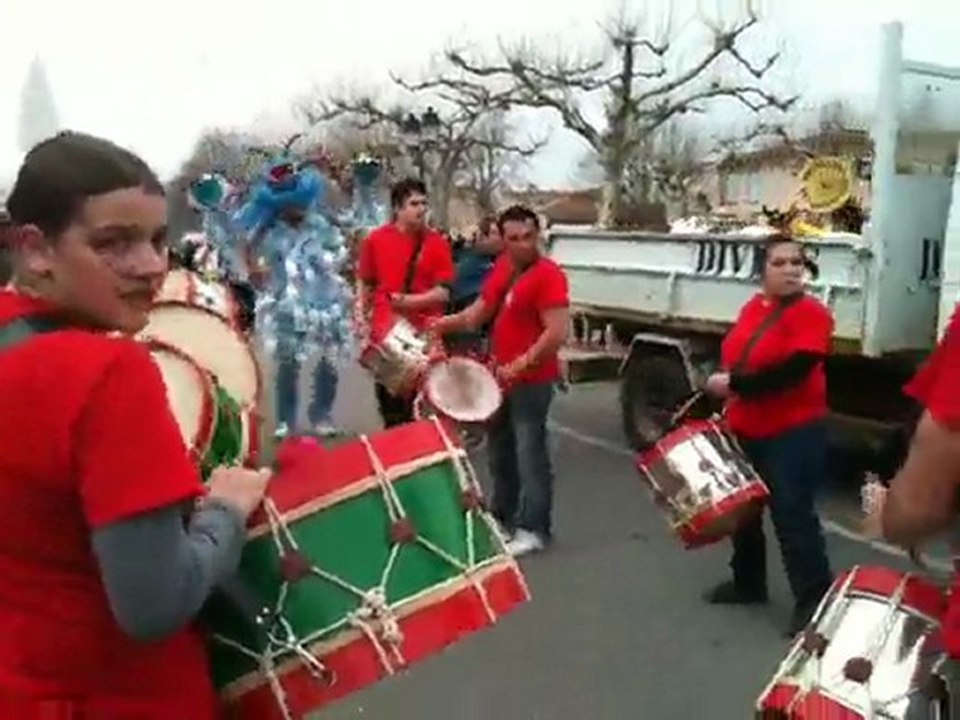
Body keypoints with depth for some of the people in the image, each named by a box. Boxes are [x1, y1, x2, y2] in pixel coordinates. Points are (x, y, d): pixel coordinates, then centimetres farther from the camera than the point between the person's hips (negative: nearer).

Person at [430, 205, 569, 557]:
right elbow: (481, 310, 16)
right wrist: (448, 323, -1)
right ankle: (503, 516, 33)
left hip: (532, 380, -9)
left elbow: (557, 333, -23)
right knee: (500, 449, 18)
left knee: (529, 453, -2)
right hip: (500, 375, 9)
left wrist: (521, 364, -25)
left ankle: (534, 529, 8)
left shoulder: (548, 275, -18)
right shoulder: (501, 267, 8)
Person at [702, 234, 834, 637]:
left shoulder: (810, 313, -14)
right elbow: (731, 358, 18)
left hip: (793, 434, -8)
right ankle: (748, 583, 35)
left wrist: (734, 384, -23)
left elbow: (792, 370, -25)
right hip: (745, 430, 8)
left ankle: (813, 602, 3)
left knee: (792, 515, -7)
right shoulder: (752, 308, 9)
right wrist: (719, 392, 9)